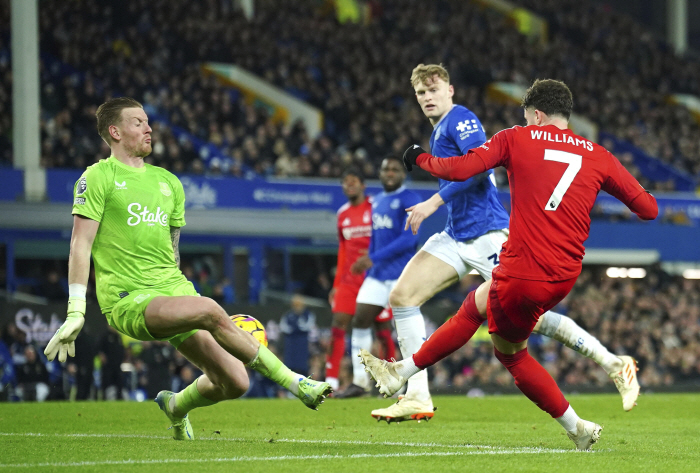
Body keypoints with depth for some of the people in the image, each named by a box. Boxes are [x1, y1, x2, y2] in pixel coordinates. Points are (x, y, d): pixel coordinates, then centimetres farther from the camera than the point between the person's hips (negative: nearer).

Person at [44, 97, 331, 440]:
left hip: (172, 288, 6)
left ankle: (177, 406, 25)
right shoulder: (99, 177, 1)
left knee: (234, 382, -7)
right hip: (128, 298, -6)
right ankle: (294, 383, -26)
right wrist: (76, 311, -12)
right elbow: (81, 244, -5)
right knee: (210, 311, -33)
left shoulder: (169, 182, 19)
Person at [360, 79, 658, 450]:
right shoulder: (598, 157, 7)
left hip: (521, 274, -6)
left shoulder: (515, 139, -1)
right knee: (475, 305, 26)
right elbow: (648, 209, 6)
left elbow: (459, 170, -9)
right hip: (564, 277, 6)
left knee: (510, 352, 18)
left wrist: (421, 159, 11)